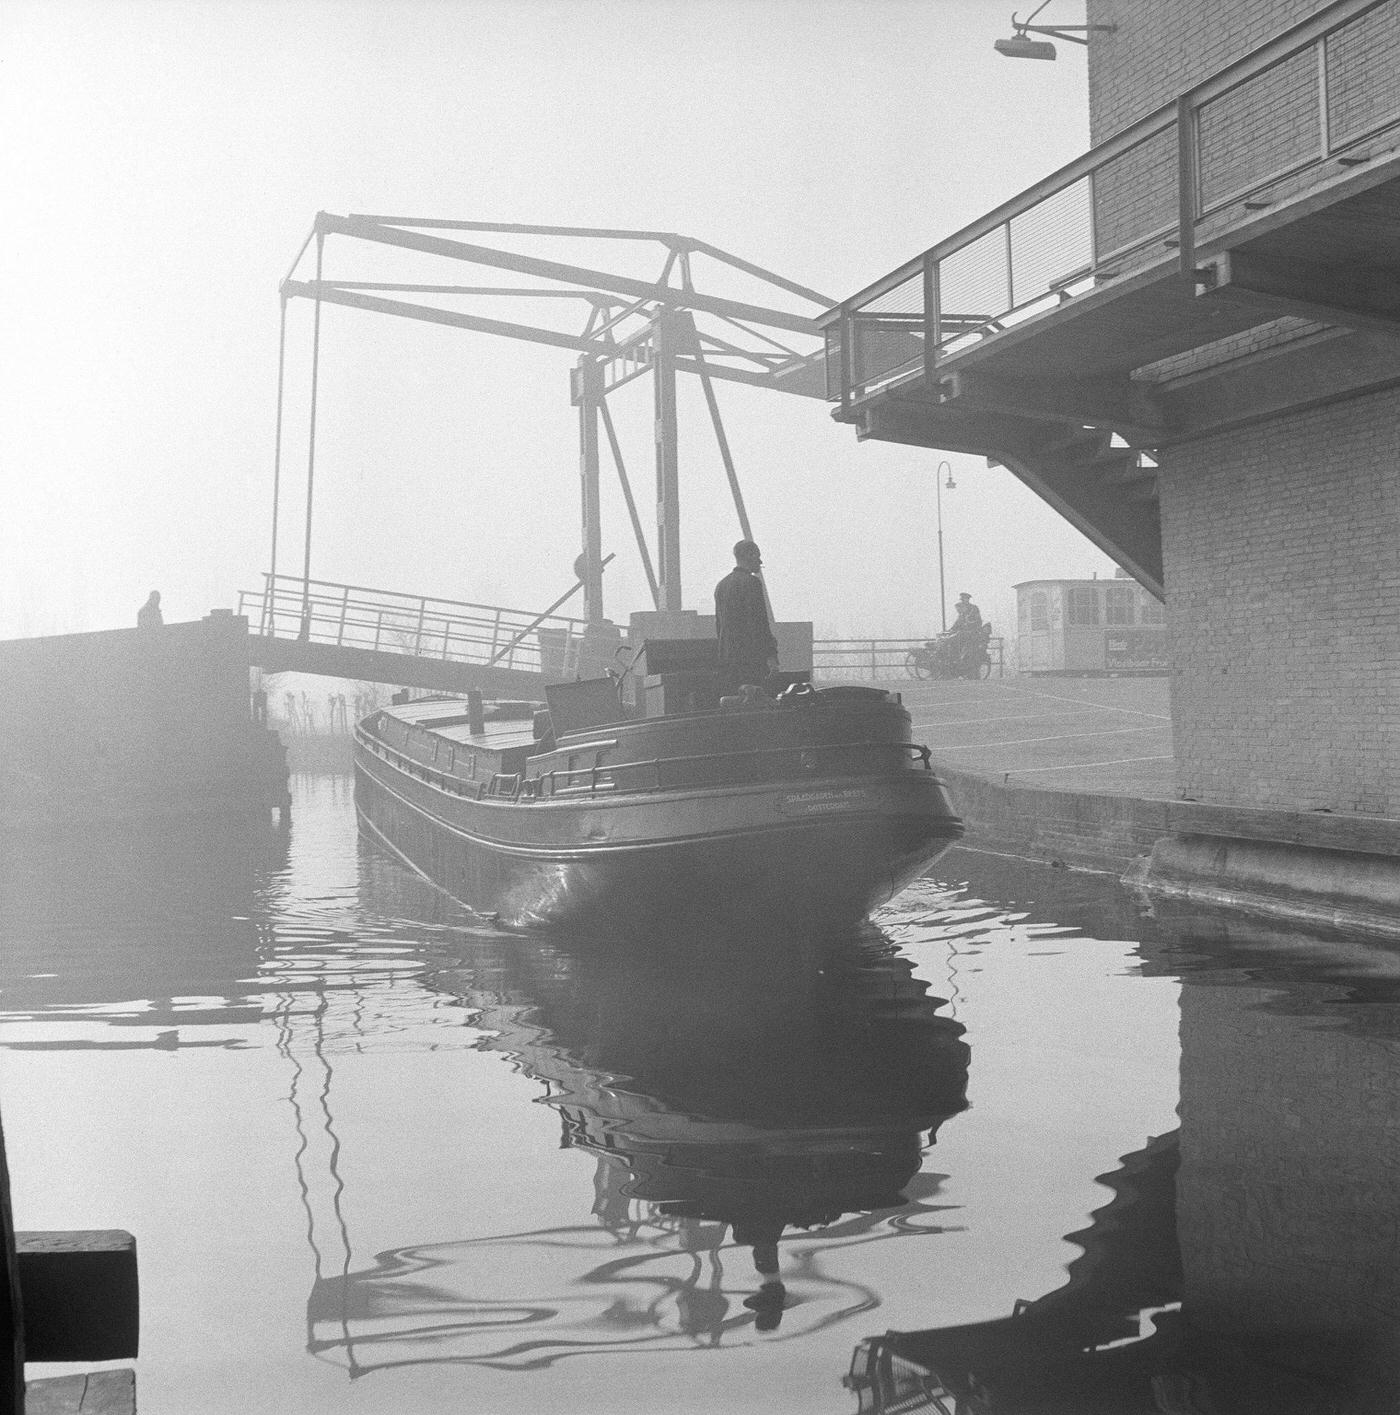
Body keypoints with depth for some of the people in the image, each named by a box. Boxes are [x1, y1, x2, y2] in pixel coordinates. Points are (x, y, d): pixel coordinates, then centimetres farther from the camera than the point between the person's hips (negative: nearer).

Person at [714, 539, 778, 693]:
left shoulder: (721, 585, 16)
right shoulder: (751, 582, -10)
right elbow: (758, 621, -15)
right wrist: (770, 655, -14)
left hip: (727, 658, 8)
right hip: (750, 658, -8)